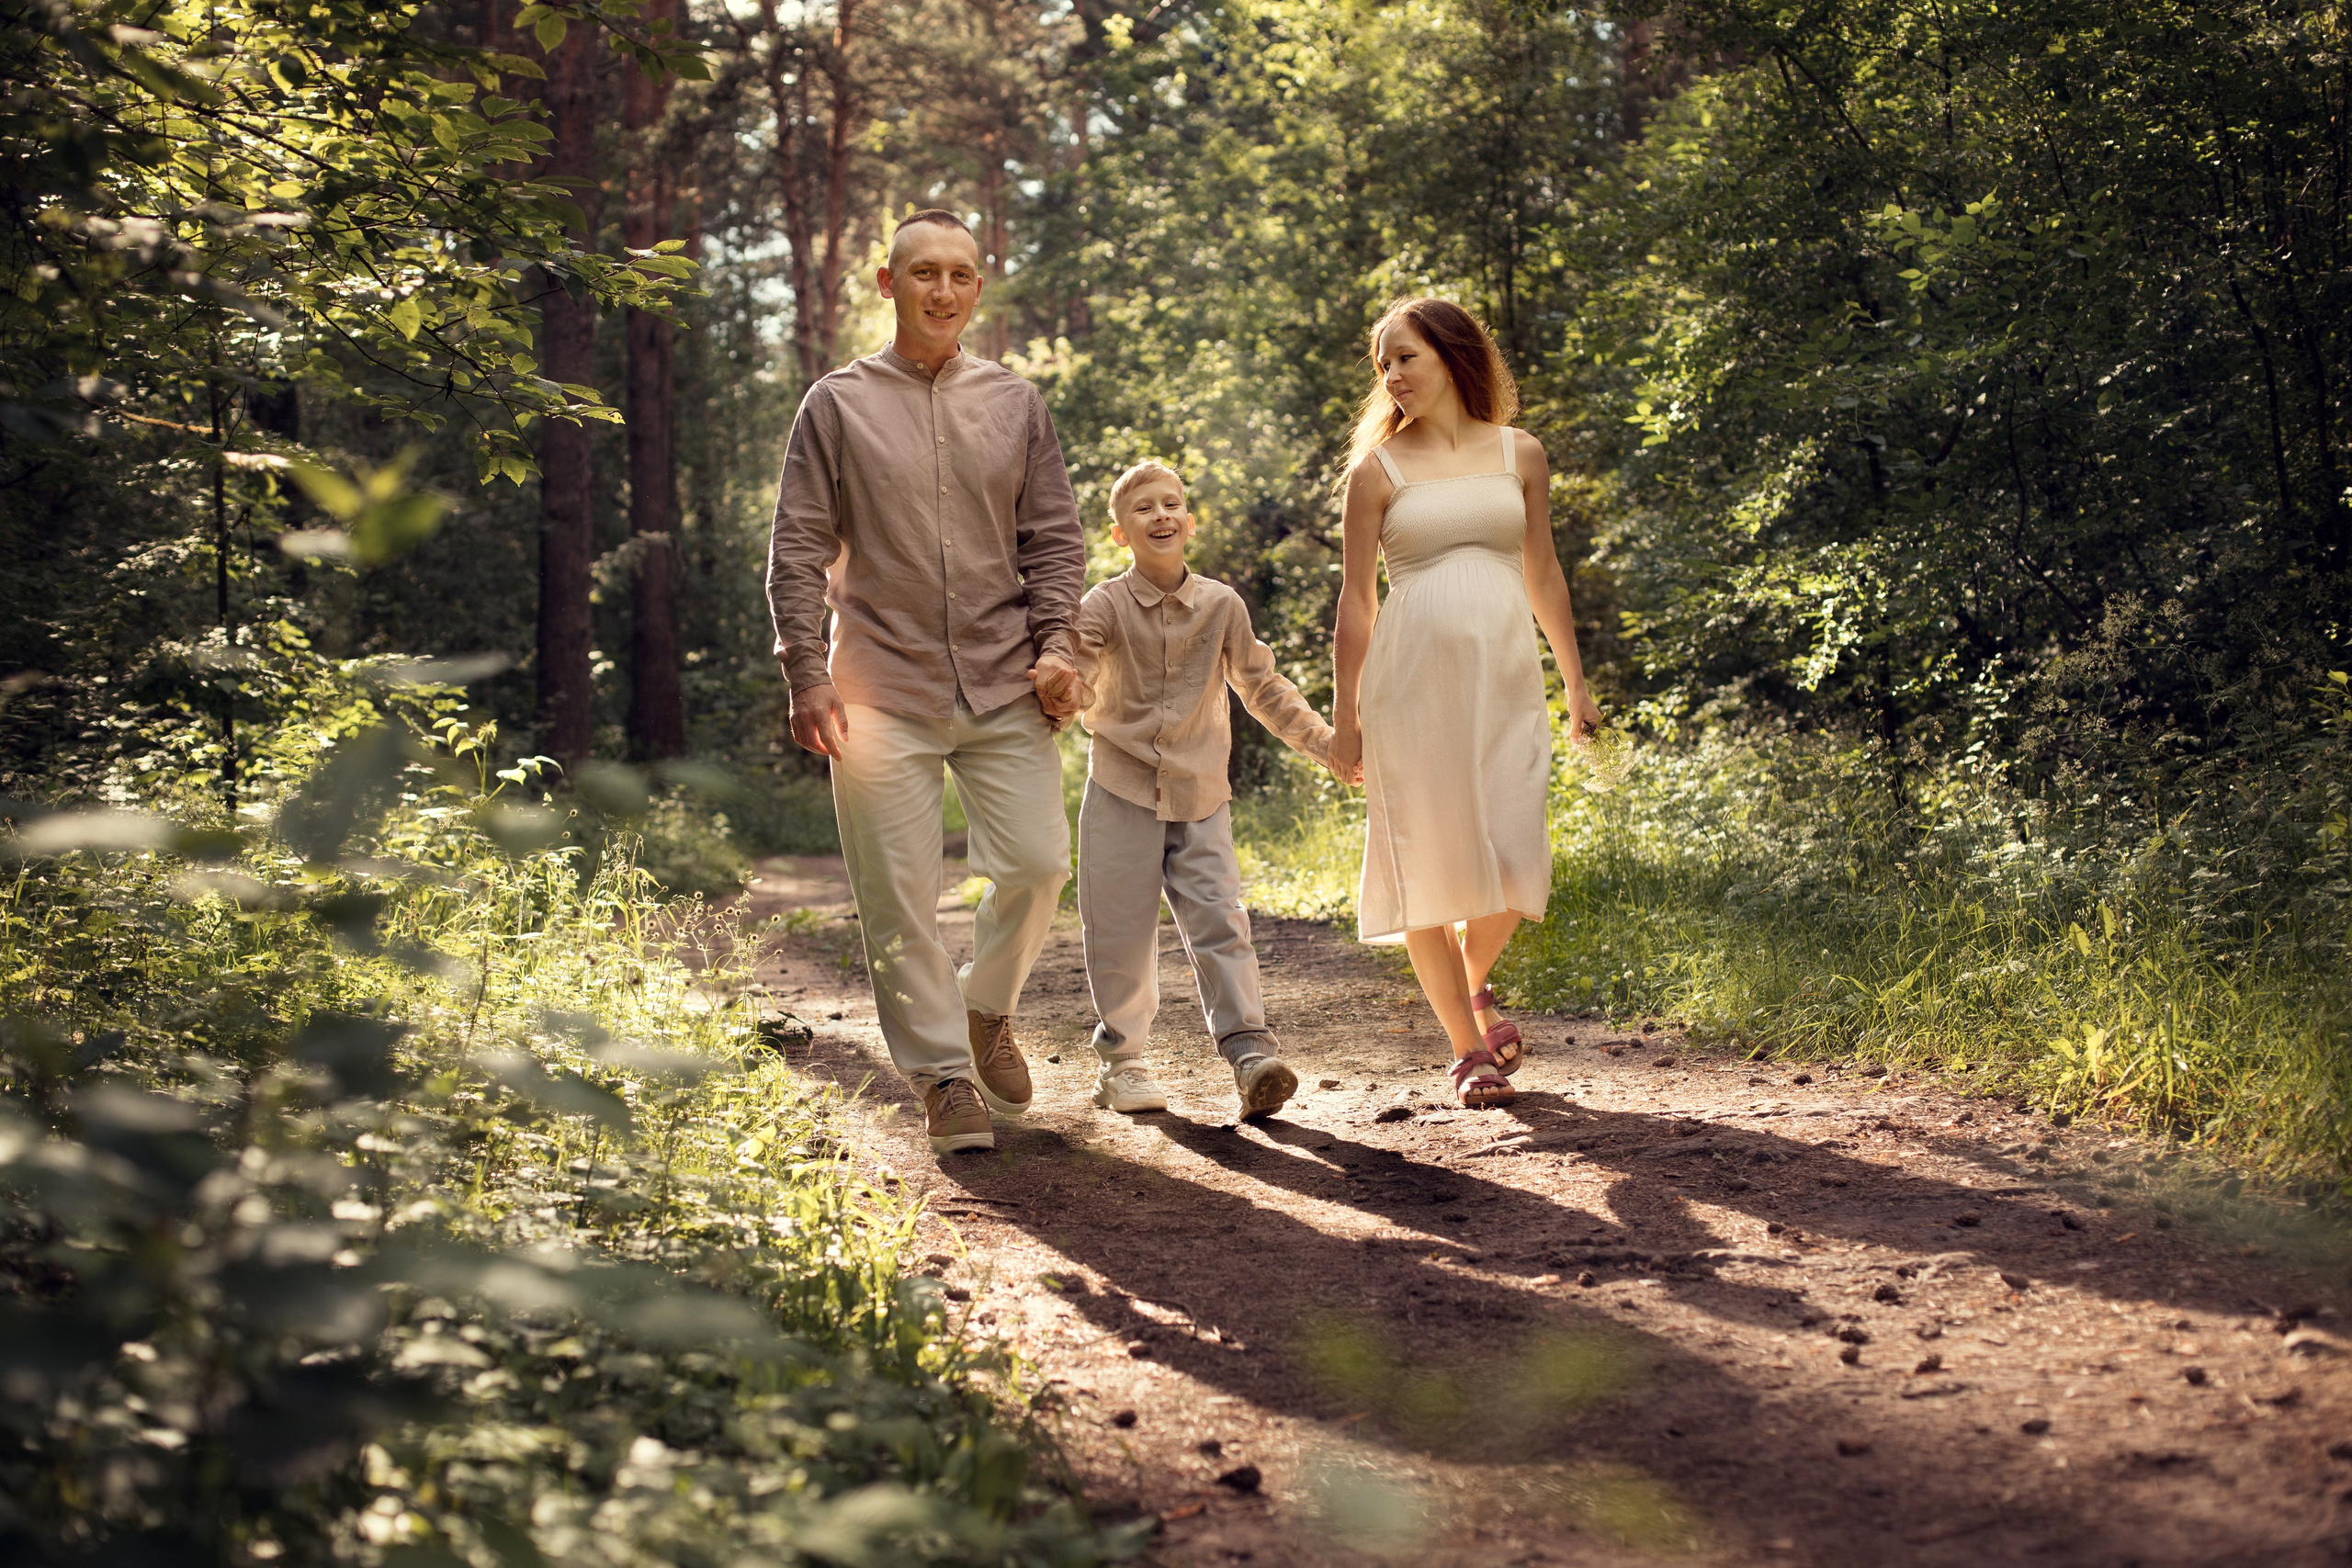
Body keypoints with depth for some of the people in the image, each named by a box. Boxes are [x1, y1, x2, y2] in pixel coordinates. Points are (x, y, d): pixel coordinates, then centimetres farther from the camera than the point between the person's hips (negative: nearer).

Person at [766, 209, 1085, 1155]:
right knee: (897, 893, -2)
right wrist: (806, 674, -5)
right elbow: (799, 548, 3)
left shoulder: (1016, 404, 11)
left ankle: (987, 1005, 26)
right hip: (881, 692, -2)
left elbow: (1054, 537, 12)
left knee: (1036, 862, -2)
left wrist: (1054, 643, -2)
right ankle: (944, 1075, 12)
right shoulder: (839, 404, 4)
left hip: (1004, 687, 2)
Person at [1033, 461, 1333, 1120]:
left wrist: (1328, 744, 11)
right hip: (1123, 792, -1)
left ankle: (1250, 1050, -7)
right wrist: (1056, 676, -43)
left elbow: (1264, 689, 13)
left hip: (1200, 795, 2)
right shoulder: (1106, 606, -5)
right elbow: (1076, 678, -18)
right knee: (1120, 933, 1)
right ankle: (1122, 1060, 14)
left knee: (1220, 921, -8)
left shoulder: (1221, 605, 2)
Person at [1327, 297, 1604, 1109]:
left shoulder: (1520, 454, 10)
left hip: (1505, 678, 2)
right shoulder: (1377, 471, 4)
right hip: (1410, 677, -1)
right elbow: (1356, 599, 4)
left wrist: (1576, 681, 16)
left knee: (1514, 861, -6)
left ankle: (1475, 983, 27)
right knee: (1429, 860, -1)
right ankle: (1469, 1046, 12)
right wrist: (1344, 716, 2)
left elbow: (1544, 571, 16)